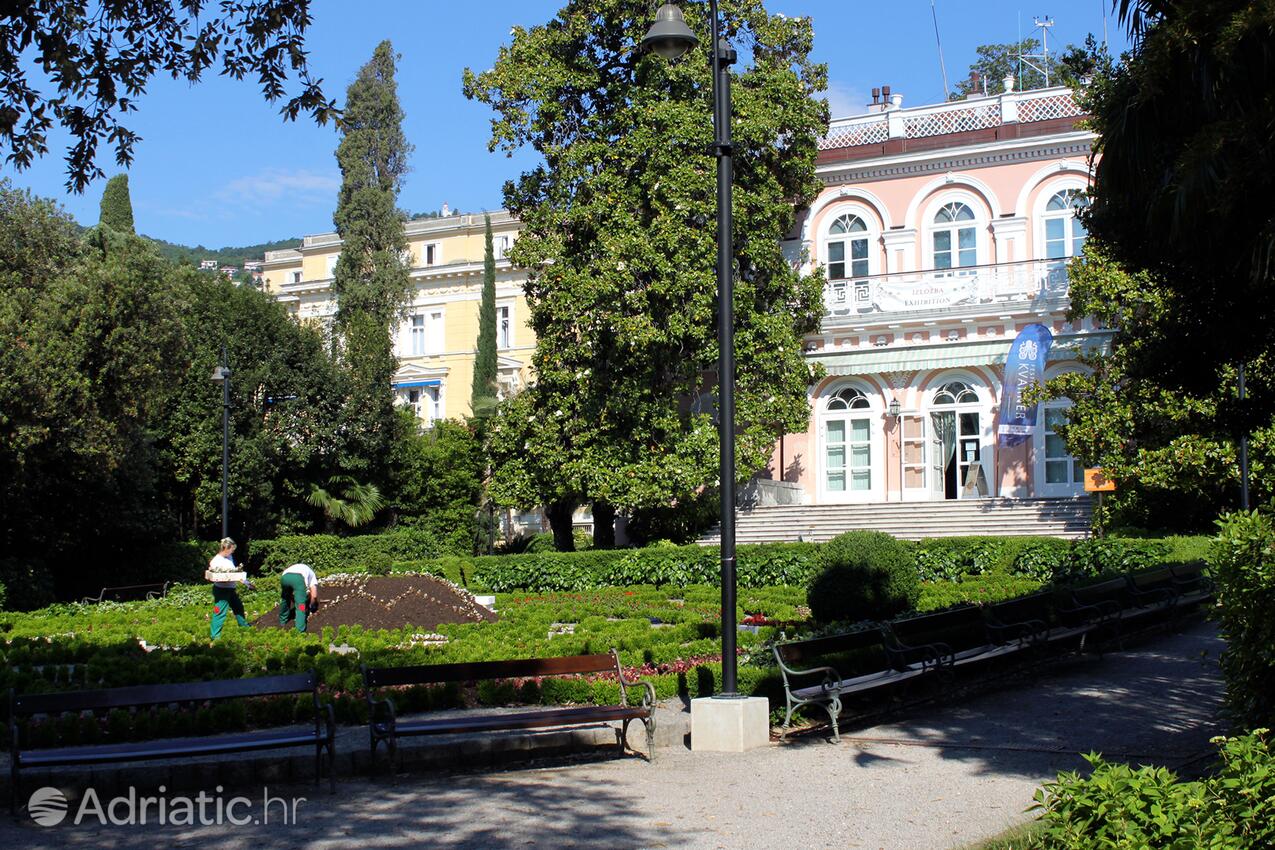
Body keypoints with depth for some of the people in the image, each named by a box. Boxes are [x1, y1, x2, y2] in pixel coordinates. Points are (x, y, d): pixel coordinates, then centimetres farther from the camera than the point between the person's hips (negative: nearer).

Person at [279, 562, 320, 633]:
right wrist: (310, 606, 40)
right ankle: (300, 630, -5)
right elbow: (314, 595, 23)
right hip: (298, 578, -4)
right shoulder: (312, 575, 35)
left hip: (284, 576, 4)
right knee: (301, 605, 3)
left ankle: (282, 622, 42)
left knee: (285, 599, 30)